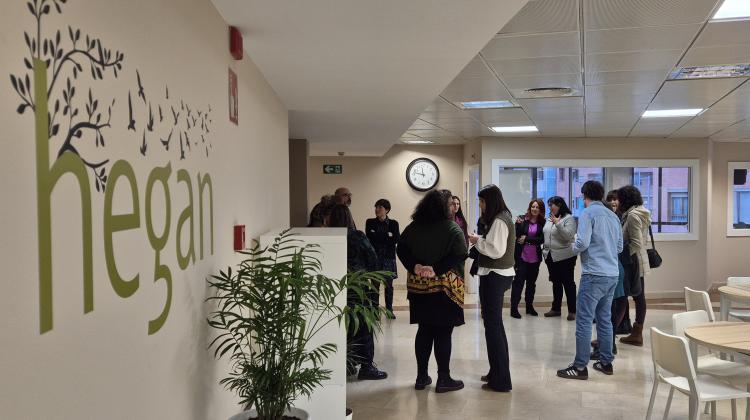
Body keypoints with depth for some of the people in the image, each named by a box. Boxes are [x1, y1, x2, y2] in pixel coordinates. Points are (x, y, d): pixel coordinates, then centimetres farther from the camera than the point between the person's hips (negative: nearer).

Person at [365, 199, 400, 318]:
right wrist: (387, 237, -9)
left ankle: (389, 310, 13)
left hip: (389, 257, 0)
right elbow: (369, 239, -5)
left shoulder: (393, 223, 6)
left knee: (389, 285, 3)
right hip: (375, 256, 0)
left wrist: (377, 238, -10)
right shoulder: (370, 222, 6)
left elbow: (396, 239, -5)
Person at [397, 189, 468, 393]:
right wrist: (437, 269, -19)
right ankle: (443, 379, 5)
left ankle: (421, 377, 18)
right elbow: (459, 255, -19)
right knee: (443, 332, 0)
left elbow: (401, 249, 0)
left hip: (418, 286, 5)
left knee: (424, 330, 13)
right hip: (444, 287, -5)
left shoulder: (413, 227, 5)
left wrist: (415, 267, -9)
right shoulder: (452, 228, -9)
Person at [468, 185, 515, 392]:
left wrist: (477, 241, -11)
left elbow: (496, 250, -23)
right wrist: (479, 240, 3)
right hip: (499, 274, 11)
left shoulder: (498, 221, -17)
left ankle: (500, 380, -2)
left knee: (492, 325, -6)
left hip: (494, 276, -11)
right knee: (496, 324, 18)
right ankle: (499, 372, 28)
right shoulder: (504, 217, 15)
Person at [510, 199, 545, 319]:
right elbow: (517, 236, -4)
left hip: (535, 257, 3)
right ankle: (513, 308, 0)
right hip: (522, 256, -3)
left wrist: (526, 239, -12)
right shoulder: (522, 219, -3)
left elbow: (541, 239, -6)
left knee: (531, 282, 14)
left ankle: (529, 306, 26)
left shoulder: (542, 223, 1)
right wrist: (518, 225, -19)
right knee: (519, 281, -2)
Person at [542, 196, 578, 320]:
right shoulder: (549, 219, 11)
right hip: (551, 256, 7)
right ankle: (556, 308, 23)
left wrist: (558, 224, -26)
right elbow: (545, 235, 20)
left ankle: (572, 311, 6)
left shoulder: (568, 218, -10)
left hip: (565, 257, -7)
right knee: (556, 283, 15)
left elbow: (569, 235, -22)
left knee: (568, 283, 0)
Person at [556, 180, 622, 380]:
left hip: (594, 275, -7)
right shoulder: (613, 215, 13)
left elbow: (582, 243, -17)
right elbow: (619, 247, 18)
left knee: (584, 321, -4)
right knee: (605, 319, 15)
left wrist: (574, 245, 4)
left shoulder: (588, 213, -7)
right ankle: (606, 362, 21)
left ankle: (580, 367, -3)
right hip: (612, 274, 7)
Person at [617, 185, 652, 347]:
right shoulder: (641, 214, 15)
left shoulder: (632, 215, -15)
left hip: (632, 263, -10)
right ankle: (637, 334, 15)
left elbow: (636, 243, -21)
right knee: (639, 297, 10)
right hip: (640, 262, 10)